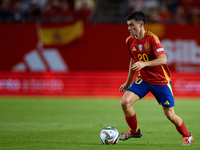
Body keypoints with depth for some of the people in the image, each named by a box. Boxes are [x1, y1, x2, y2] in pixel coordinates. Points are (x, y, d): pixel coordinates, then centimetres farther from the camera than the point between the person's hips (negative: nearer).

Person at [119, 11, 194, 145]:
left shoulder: (152, 38, -20)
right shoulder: (130, 41, -1)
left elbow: (163, 59, -26)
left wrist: (144, 64, -38)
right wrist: (128, 82, 20)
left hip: (161, 81, -5)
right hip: (143, 79, 5)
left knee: (170, 114, 0)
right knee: (125, 102, -16)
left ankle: (187, 136, 27)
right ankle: (135, 131, 7)